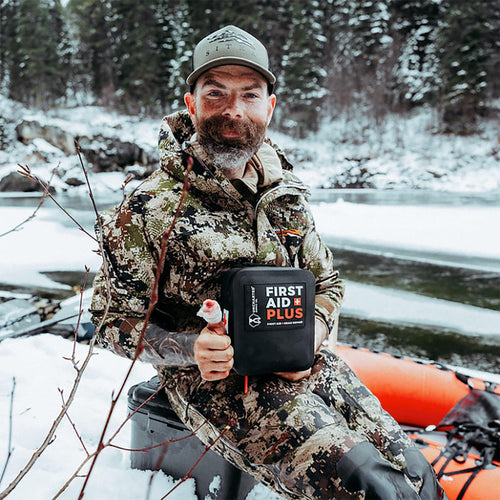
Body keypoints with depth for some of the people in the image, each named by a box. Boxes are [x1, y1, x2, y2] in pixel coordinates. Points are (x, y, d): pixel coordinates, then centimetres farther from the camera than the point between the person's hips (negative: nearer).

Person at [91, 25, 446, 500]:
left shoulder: (287, 192, 6)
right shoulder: (149, 210, -10)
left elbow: (327, 282, 14)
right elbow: (115, 319, -4)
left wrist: (309, 339, -7)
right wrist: (190, 349, -23)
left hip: (303, 367, 5)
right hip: (215, 379, -5)